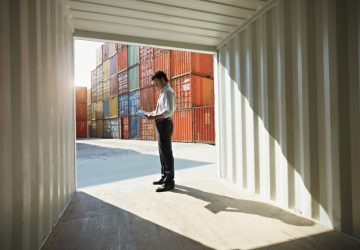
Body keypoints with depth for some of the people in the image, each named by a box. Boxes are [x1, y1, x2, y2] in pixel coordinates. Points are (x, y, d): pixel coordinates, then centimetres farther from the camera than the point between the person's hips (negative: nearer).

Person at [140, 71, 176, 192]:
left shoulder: (168, 92, -12)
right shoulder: (164, 92, 19)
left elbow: (169, 111, -23)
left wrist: (154, 117, -26)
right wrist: (149, 113, 13)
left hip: (164, 124, -11)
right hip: (162, 124, 11)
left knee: (166, 152, -5)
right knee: (162, 152, 17)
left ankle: (169, 181, 5)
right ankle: (164, 177, 31)